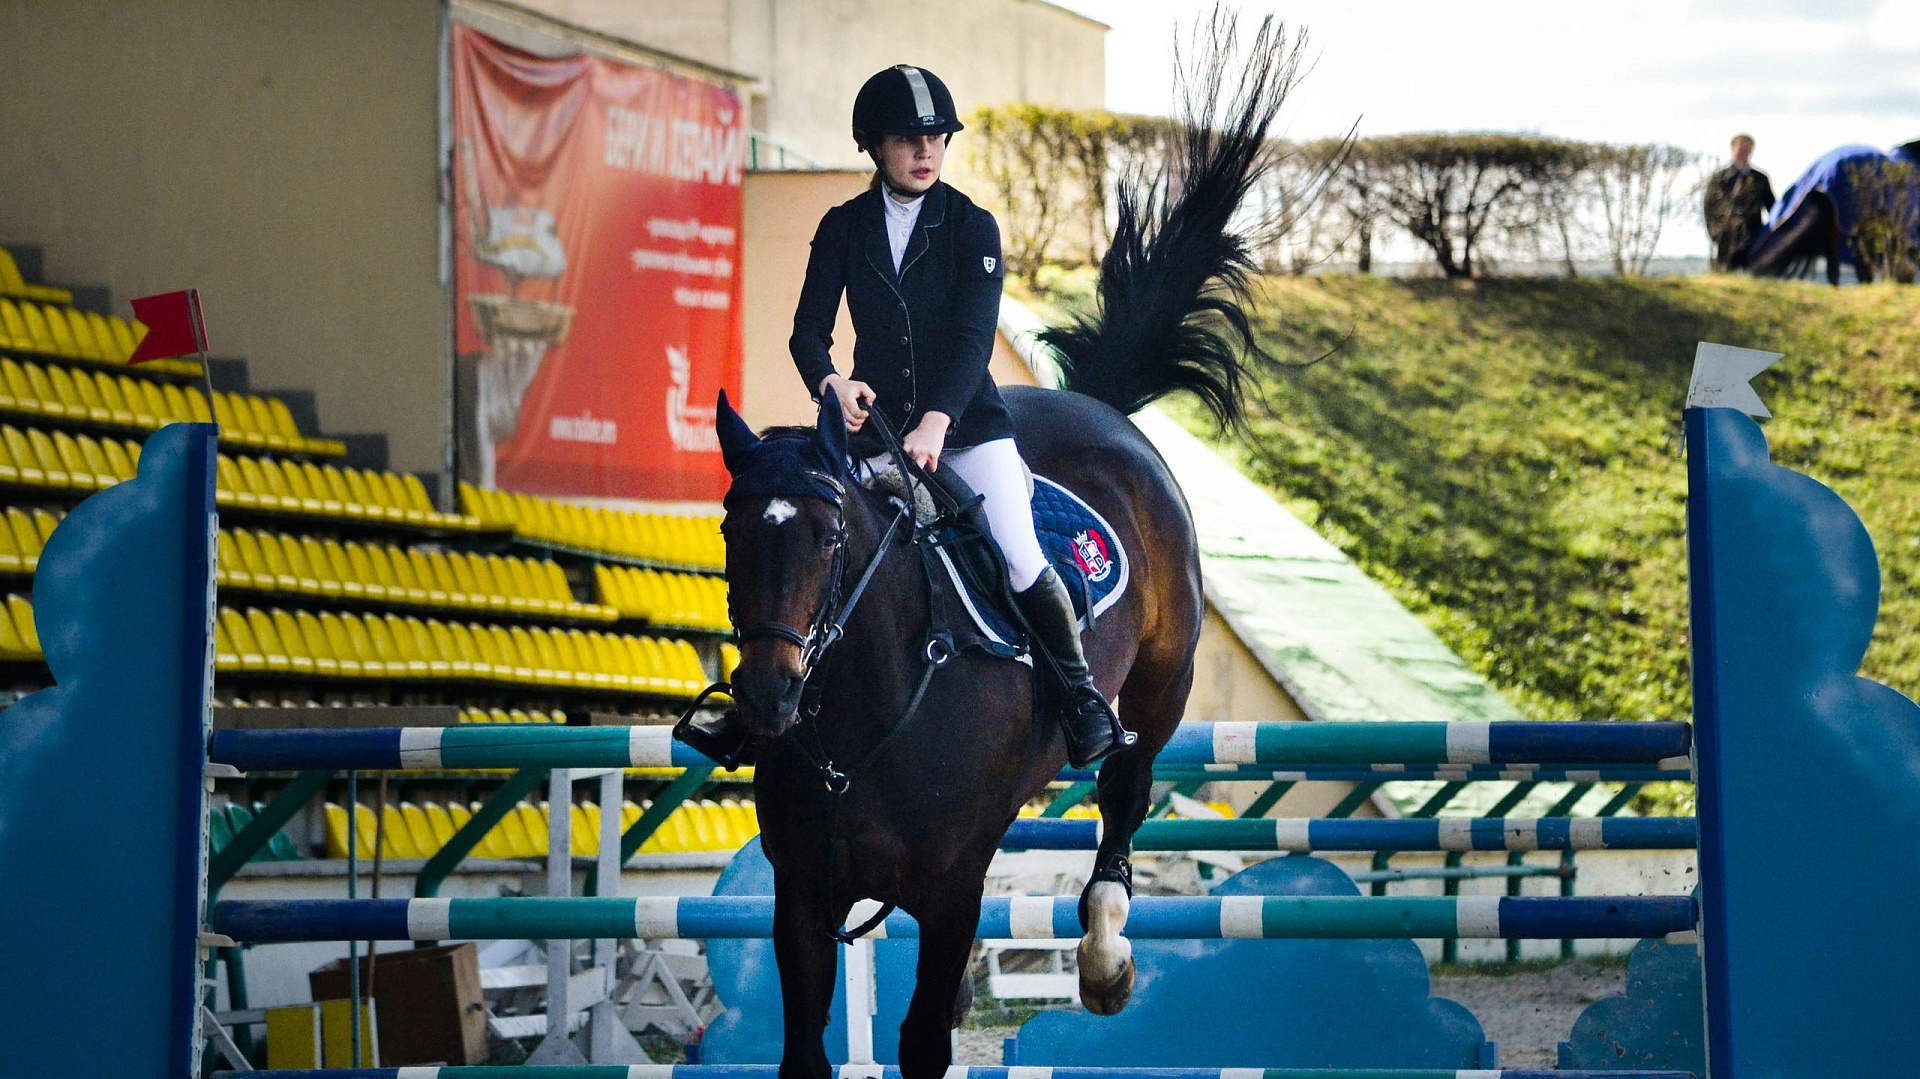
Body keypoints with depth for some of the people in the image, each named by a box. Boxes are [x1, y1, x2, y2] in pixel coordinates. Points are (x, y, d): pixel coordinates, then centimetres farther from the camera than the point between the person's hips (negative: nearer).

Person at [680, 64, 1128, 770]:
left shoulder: (973, 227, -3)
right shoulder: (843, 228, 4)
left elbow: (974, 336, -12)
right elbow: (808, 329, 1)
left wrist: (935, 422, -27)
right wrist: (830, 383, -22)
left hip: (966, 421, -2)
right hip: (875, 422, 2)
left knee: (1021, 561, -18)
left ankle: (1081, 694, 1)